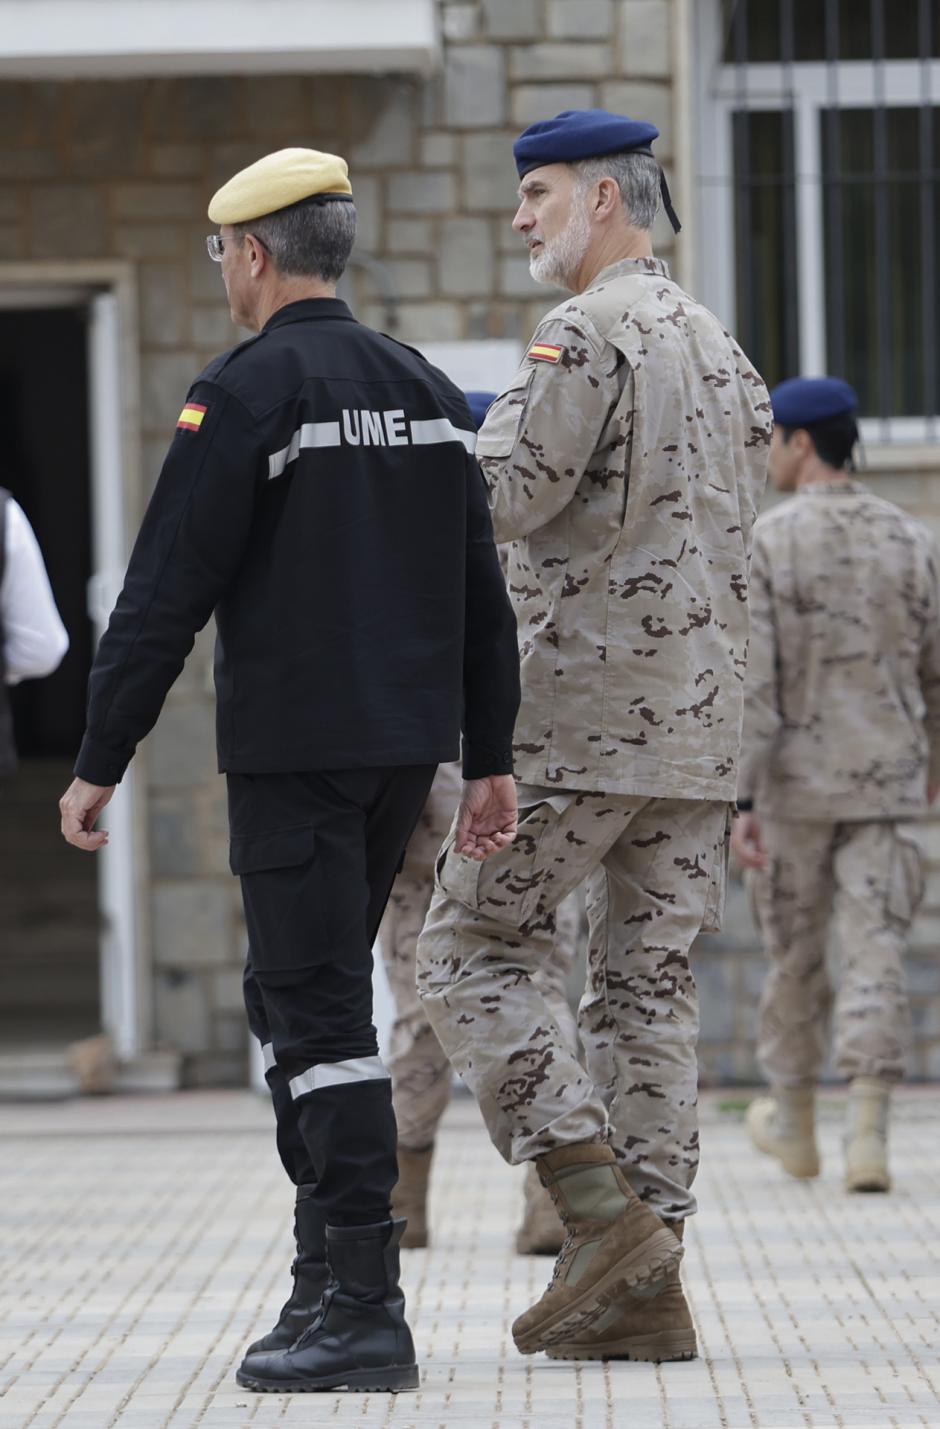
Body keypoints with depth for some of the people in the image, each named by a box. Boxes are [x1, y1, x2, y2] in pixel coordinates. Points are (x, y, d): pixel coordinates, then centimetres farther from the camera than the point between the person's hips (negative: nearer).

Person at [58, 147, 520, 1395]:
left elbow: (165, 597, -12)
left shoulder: (246, 392, -10)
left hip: (293, 753, -7)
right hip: (407, 747, 8)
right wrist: (491, 761, 18)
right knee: (292, 996, 18)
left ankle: (367, 1311, -11)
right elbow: (483, 598, 14)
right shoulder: (426, 390, 12)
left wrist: (100, 765, -8)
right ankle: (327, 1269, 19)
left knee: (321, 1014, -7)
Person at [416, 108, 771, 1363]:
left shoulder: (589, 333, -11)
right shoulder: (719, 347, 18)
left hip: (586, 715, -8)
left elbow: (503, 500, -19)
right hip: (699, 730, 8)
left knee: (474, 952, -1)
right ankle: (646, 1287, 4)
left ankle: (604, 1212, -13)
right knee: (647, 982, 7)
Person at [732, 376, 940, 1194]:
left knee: (795, 953, 15)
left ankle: (794, 1123, 31)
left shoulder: (765, 543, -10)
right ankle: (869, 1136, -15)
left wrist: (739, 801, -13)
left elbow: (750, 681, -15)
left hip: (796, 782, -2)